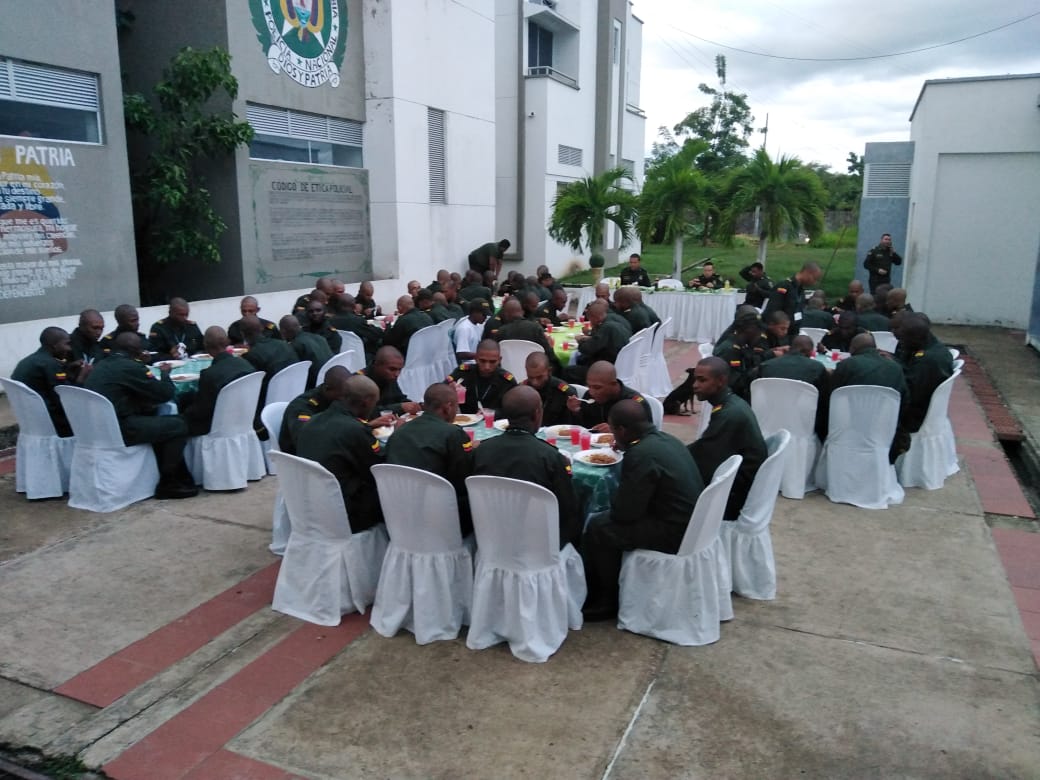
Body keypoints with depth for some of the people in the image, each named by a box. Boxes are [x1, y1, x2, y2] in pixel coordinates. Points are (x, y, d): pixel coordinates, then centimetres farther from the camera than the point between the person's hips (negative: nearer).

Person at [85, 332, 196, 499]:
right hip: (118, 430, -9)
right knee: (178, 425, -2)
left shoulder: (101, 365, 14)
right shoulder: (131, 367, -12)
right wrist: (165, 374, 12)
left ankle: (179, 477, 21)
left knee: (158, 421, 21)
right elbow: (166, 393, -6)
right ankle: (167, 484, 4)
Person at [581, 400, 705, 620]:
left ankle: (610, 600, 13)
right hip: (691, 521, 10)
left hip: (675, 532, -10)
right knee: (607, 518, 17)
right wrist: (625, 449, 14)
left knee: (599, 527, -3)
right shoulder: (665, 439, 6)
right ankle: (597, 590, 24)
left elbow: (624, 512, -18)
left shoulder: (640, 455, -23)